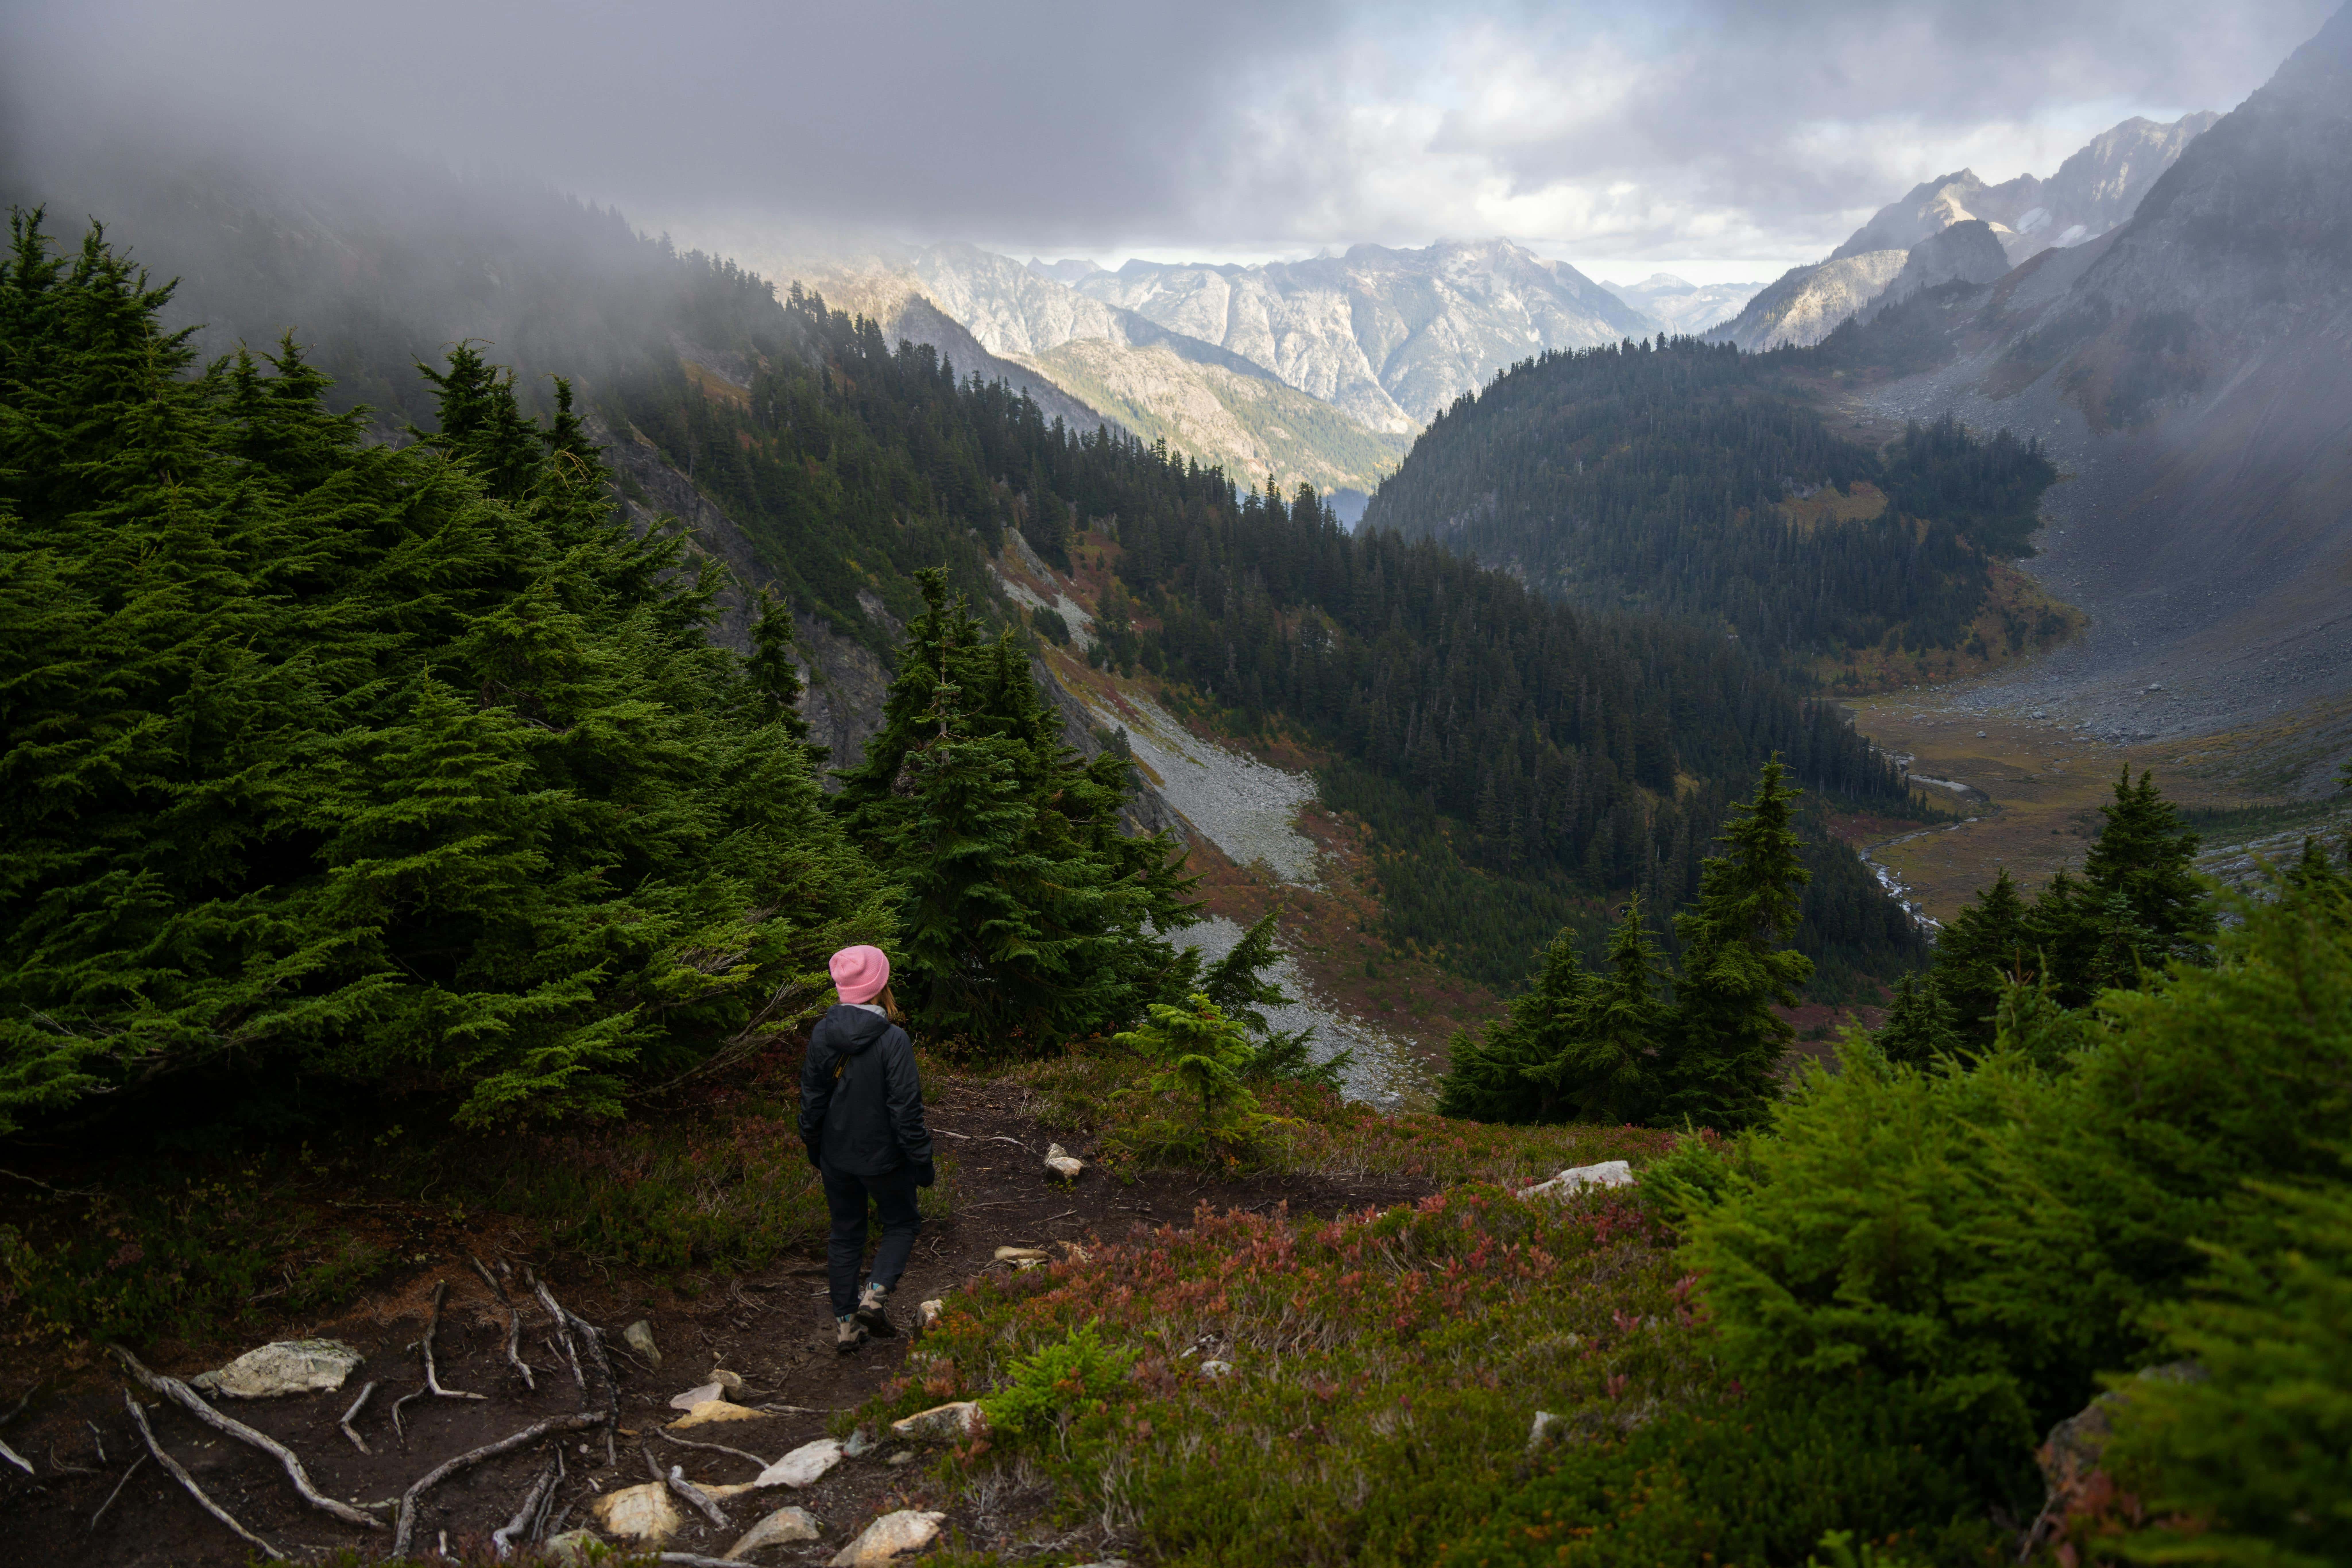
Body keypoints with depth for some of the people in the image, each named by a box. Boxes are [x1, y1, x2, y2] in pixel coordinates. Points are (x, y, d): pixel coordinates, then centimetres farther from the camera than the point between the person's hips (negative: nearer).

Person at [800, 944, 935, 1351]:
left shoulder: (822, 1034, -7)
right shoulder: (893, 1040, -23)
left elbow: (811, 1099, 3)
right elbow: (906, 1109, -19)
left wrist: (814, 1150, 18)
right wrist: (922, 1163, -8)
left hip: (836, 1157, 5)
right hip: (883, 1157, -4)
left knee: (845, 1235, 18)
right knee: (901, 1223, 19)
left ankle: (845, 1323, 25)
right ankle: (877, 1293, 1)